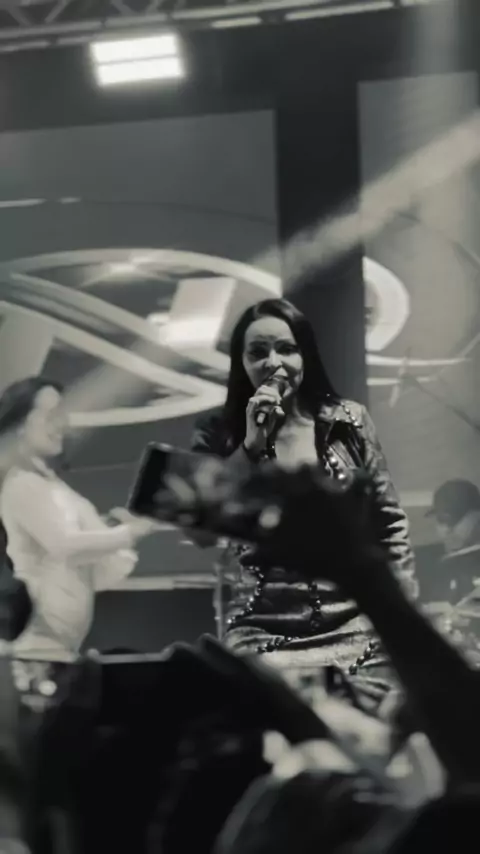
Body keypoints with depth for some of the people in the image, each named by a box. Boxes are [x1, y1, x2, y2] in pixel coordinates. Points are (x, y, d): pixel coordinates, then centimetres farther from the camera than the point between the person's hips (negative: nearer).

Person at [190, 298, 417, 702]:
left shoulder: (348, 422, 2)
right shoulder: (219, 436, 1)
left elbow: (389, 523, 6)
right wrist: (251, 445, -13)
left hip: (357, 627, 1)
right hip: (264, 634, -1)